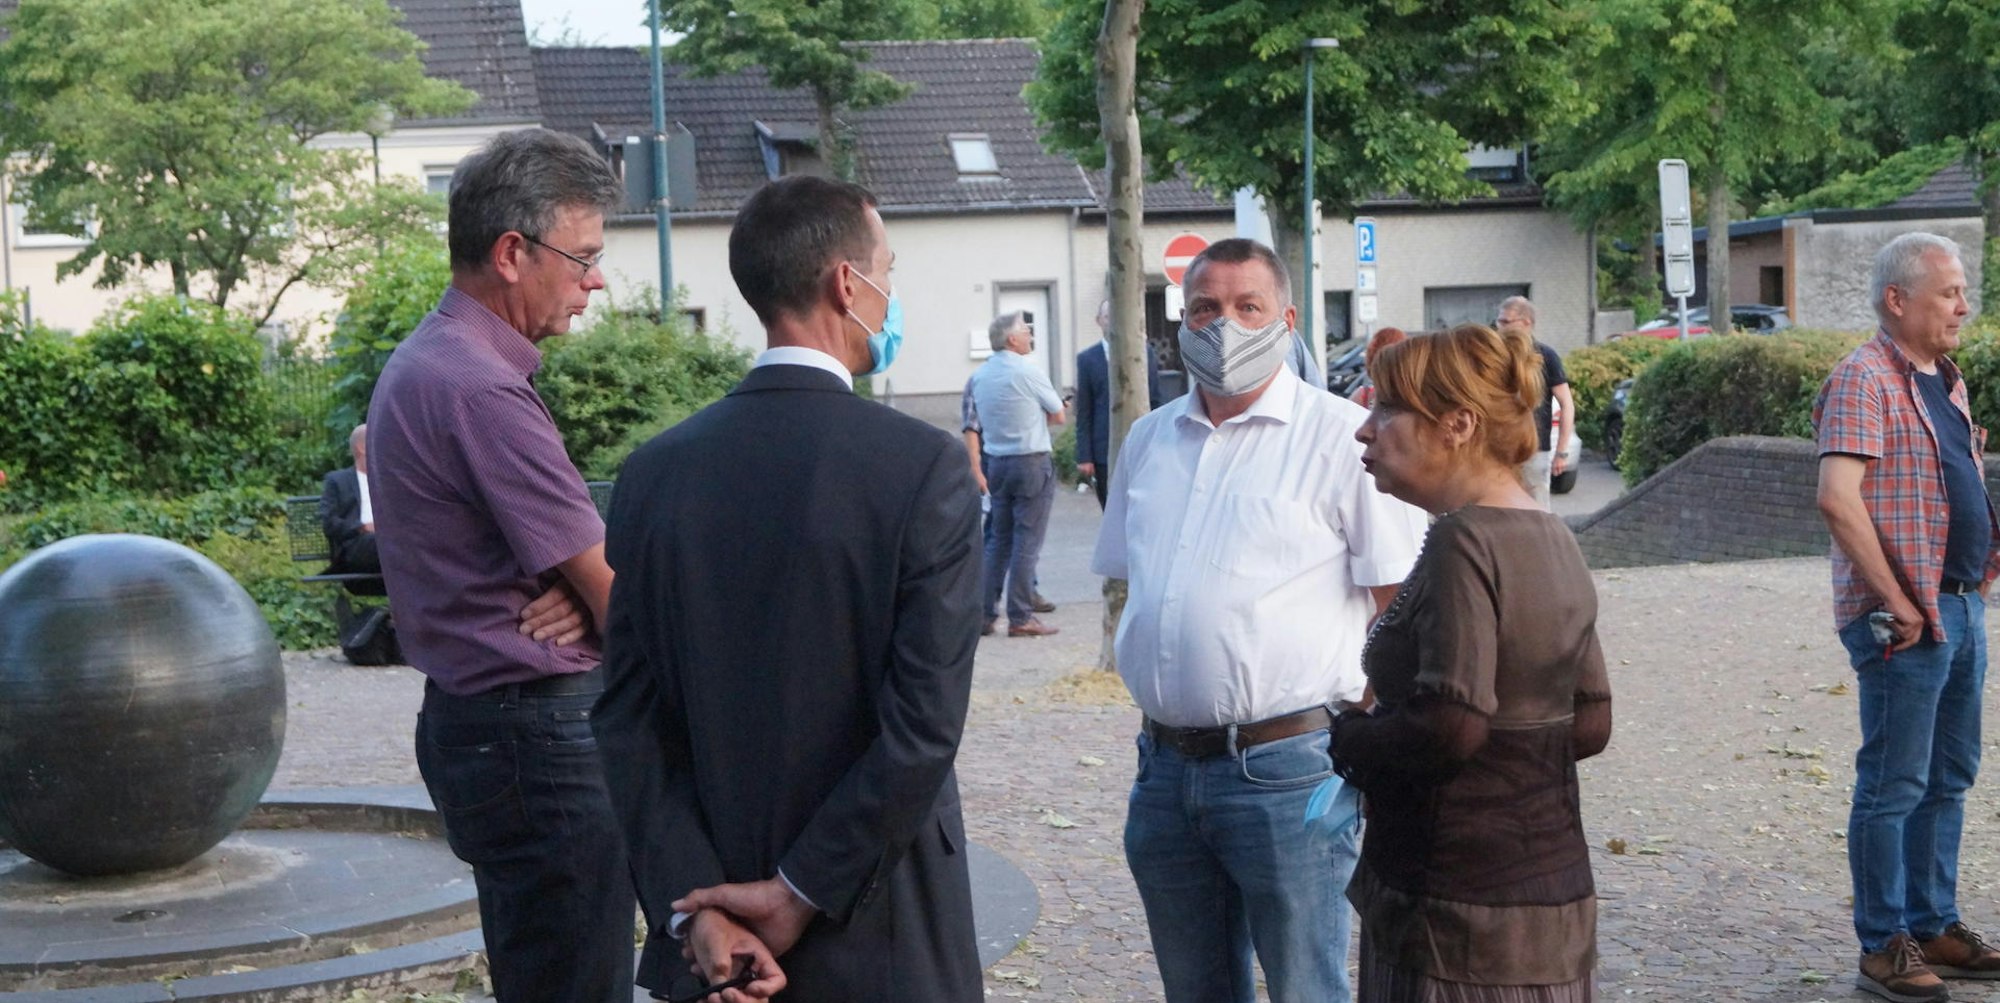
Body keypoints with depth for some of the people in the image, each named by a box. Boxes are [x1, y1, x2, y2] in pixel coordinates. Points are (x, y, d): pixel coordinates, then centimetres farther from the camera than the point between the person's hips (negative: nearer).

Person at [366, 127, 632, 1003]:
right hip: (536, 734, -11)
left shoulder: (422, 364, 12)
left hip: (476, 723, 11)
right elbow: (618, 598, -16)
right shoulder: (482, 390, -21)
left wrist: (573, 592, -5)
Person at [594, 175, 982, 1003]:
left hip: (713, 927, 4)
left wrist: (693, 907, -7)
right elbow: (925, 725, -18)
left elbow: (629, 720, -4)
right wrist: (802, 896, -12)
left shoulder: (655, 472, -1)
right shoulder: (924, 465, -13)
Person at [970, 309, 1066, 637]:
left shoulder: (980, 376, 6)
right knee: (1027, 542, -2)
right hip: (1031, 462, -6)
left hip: (996, 463, 6)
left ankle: (985, 614, 13)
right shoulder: (1028, 373, -12)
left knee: (999, 540, 14)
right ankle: (1020, 617, -1)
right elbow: (1058, 416, -3)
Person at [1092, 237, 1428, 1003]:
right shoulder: (1149, 440, 12)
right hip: (1165, 763, 6)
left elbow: (1400, 607, -8)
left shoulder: (1342, 437, -7)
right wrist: (1150, 671, 12)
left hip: (1286, 767, -6)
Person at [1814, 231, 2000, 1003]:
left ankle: (1934, 928, 26)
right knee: (1894, 786, -2)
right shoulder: (1865, 378, -14)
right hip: (1906, 619, -9)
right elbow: (1838, 498, -25)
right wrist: (1897, 604, -22)